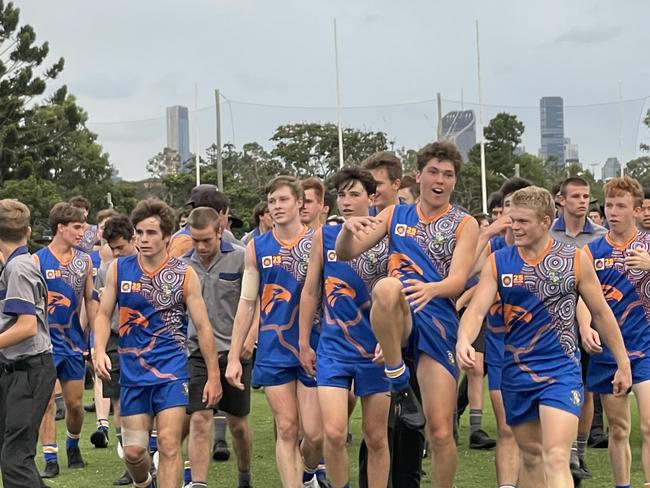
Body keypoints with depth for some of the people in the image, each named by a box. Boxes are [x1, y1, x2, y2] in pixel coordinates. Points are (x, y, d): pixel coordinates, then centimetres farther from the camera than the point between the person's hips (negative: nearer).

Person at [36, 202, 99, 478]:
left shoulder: (84, 261, 5)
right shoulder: (37, 261, -7)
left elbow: (91, 301, 10)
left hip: (73, 341, 4)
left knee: (75, 403, 9)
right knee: (46, 402, -2)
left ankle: (73, 445, 34)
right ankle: (50, 459, 5)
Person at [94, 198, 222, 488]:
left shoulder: (184, 275, -4)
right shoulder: (119, 269, 1)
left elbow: (203, 327, 0)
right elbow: (104, 314, 7)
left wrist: (213, 375, 0)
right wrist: (100, 351, -11)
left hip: (172, 369, -2)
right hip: (132, 372, 2)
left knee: (168, 445, -10)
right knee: (133, 451, 7)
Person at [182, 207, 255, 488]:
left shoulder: (239, 258, -6)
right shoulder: (182, 263, 3)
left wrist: (250, 338, -15)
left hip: (234, 350, -1)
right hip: (198, 352, 1)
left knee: (238, 424, 11)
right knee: (199, 420, -11)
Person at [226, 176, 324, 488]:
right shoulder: (256, 248, 4)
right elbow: (247, 303, 8)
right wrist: (234, 357, 4)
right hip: (273, 352, 1)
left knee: (314, 433, 1)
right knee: (286, 430, 1)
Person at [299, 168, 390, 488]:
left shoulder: (386, 239, -2)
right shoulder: (324, 236, 3)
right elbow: (310, 291, 10)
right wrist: (304, 344, 10)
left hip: (376, 350, -1)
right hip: (334, 347, 1)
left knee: (376, 437, 7)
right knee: (334, 433, -10)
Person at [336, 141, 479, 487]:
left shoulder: (464, 224, 6)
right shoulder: (394, 215, 12)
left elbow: (459, 280, -8)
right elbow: (345, 254, 7)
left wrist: (432, 289, -32)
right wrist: (348, 228, -17)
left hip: (439, 319, 0)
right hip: (398, 317, 0)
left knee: (440, 431, -4)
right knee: (387, 287, -37)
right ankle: (399, 382, -21)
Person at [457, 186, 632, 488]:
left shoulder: (575, 259, -5)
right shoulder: (497, 262, -1)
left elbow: (601, 313, 4)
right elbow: (477, 309, -10)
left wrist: (623, 364, 7)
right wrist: (464, 340, -32)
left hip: (561, 370, -3)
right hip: (515, 372, 4)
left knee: (556, 459, -17)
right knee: (531, 456, 17)